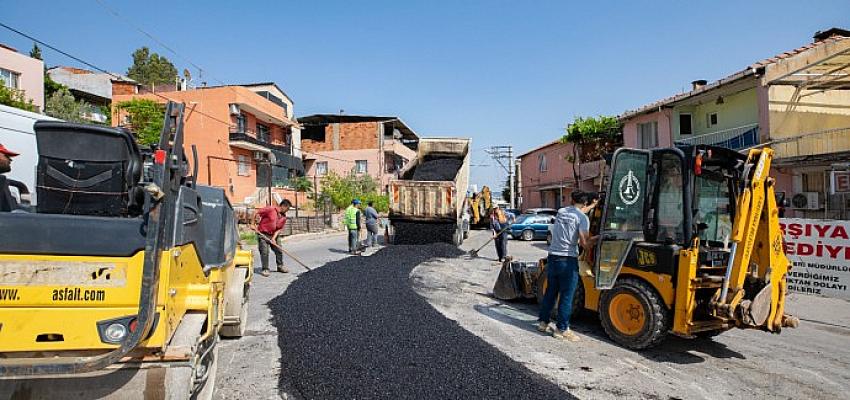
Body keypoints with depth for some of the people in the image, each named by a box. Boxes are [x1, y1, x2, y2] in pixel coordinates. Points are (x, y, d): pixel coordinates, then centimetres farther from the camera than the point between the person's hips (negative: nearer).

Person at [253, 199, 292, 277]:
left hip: (273, 235, 6)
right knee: (264, 252, -9)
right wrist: (255, 224, -12)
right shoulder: (271, 209, -15)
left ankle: (280, 266, 27)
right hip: (263, 234, -6)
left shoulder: (284, 217, 2)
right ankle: (265, 269, 1)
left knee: (279, 251, 10)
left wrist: (274, 238, -9)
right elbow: (258, 213, -10)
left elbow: (280, 229, 2)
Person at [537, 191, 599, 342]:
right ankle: (561, 329, 11)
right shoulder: (582, 218, -9)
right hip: (568, 261, -6)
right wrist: (597, 238, 3)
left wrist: (592, 204, 26)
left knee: (550, 292, 17)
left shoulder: (560, 212, 8)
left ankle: (543, 322, 26)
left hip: (552, 257, 6)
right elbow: (585, 244, -14)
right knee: (566, 296, 4)